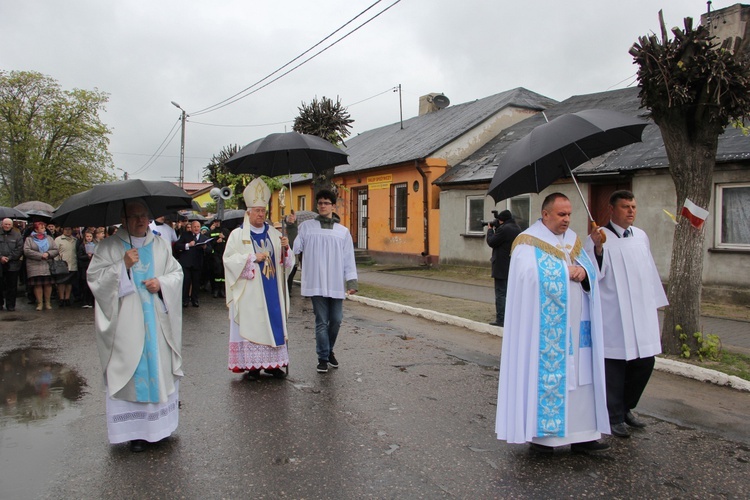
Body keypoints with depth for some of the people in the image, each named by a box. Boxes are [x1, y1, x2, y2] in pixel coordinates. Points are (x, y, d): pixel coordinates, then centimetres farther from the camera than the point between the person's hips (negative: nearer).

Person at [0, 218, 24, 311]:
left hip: (13, 265, -1)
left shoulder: (17, 235, 6)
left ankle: (10, 305, 9)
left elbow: (19, 249, -2)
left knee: (12, 286, 2)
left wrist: (9, 258, -11)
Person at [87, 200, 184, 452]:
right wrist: (123, 265, -17)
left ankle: (160, 422, 22)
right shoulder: (109, 246, 1)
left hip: (157, 322, 3)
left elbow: (177, 273, 10)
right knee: (131, 372, -1)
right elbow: (94, 277, -5)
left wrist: (161, 283, -9)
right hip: (126, 323, -3)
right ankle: (136, 430, 9)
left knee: (160, 368, 7)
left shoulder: (160, 245, 9)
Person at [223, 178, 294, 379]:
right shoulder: (238, 234, -1)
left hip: (272, 289, 4)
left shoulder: (274, 233, 10)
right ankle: (252, 365, 9)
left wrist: (285, 248, -9)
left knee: (274, 322, 6)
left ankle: (273, 363, 15)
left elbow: (286, 261, 11)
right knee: (251, 324, 0)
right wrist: (252, 258, -17)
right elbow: (229, 259, -9)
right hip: (249, 291, -4)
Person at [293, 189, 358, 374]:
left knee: (336, 321, 7)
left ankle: (329, 351, 31)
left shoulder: (343, 231, 9)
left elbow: (349, 258, 7)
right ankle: (323, 358, 13)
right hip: (316, 284, -2)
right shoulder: (306, 227, 6)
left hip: (336, 284, 2)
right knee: (322, 322, 0)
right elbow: (294, 247, -4)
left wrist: (352, 281, 0)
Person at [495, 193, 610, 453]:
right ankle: (538, 433, 11)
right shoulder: (529, 243, -7)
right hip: (545, 327, -7)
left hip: (574, 325, 7)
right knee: (543, 374, -2)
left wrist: (583, 271, -13)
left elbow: (591, 268, 10)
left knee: (578, 375, 7)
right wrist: (566, 272, -13)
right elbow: (531, 275, -20)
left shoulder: (572, 239, 15)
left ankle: (580, 434, 15)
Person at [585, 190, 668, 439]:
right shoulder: (598, 238, -8)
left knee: (644, 363, 11)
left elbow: (650, 272, 18)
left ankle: (626, 407, 32)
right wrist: (598, 248, -31)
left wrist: (655, 306, 18)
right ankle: (615, 417, 17)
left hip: (642, 316, 6)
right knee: (615, 366, 1)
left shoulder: (641, 236, 12)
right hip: (613, 319, -6)